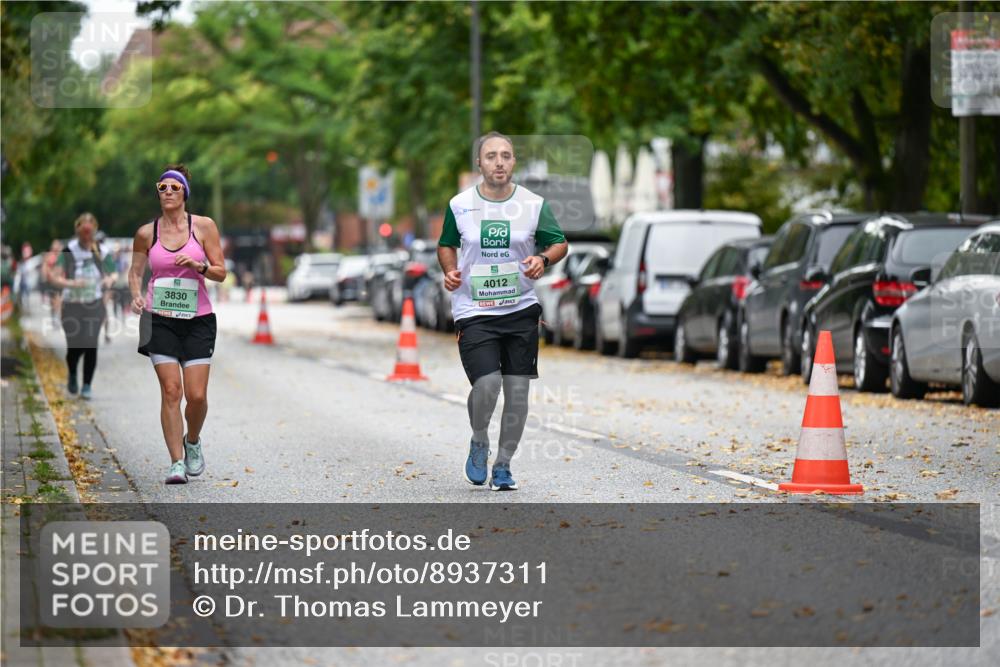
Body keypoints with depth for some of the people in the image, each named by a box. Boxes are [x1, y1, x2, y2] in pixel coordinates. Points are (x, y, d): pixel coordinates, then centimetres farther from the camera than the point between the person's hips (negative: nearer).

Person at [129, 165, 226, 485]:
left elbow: (221, 272, 3)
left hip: (198, 318, 0)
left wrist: (198, 266, -16)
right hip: (159, 319, 0)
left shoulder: (204, 226, 1)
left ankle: (192, 442, 26)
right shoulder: (146, 233, 3)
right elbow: (135, 270, 16)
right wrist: (136, 295, -3)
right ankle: (177, 463, -5)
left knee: (197, 395, -5)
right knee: (170, 391, -10)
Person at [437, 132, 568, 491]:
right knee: (486, 384, -18)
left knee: (518, 390, 2)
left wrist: (543, 259, -14)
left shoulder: (533, 204, -1)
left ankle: (503, 465, 19)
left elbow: (560, 243, 8)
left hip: (521, 309, 2)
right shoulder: (459, 205, -1)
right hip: (473, 311, -2)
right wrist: (450, 270, -6)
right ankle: (478, 442, 13)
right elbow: (446, 244, 14)